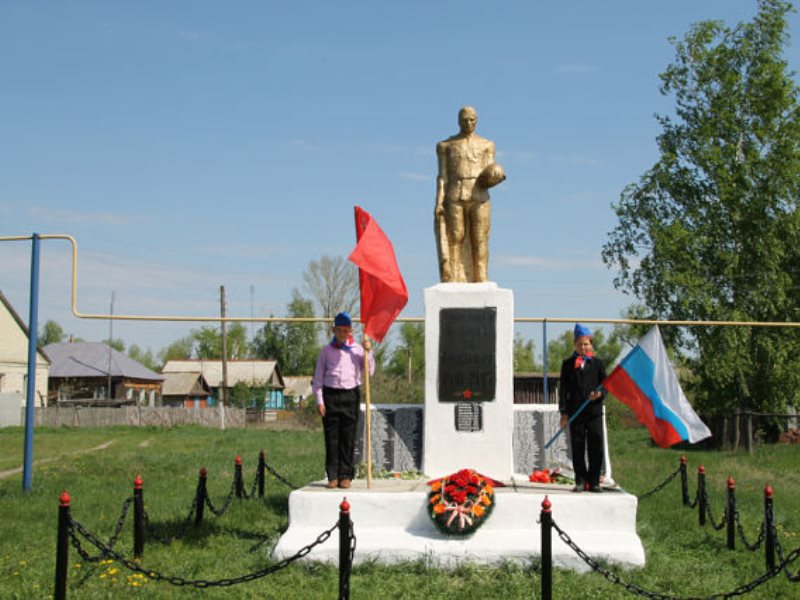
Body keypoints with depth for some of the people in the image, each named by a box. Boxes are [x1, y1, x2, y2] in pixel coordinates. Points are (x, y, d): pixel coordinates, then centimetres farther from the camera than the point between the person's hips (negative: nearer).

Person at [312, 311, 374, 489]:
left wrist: (368, 352, -4)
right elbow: (318, 377, 8)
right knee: (331, 438, 0)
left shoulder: (357, 349, 9)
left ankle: (345, 476, 7)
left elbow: (369, 372, 6)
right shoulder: (326, 350, 8)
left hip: (350, 395, 0)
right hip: (330, 395, 0)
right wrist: (319, 401, 0)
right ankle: (332, 476, 5)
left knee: (348, 438, 1)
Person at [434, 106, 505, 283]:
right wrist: (439, 202, -5)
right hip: (454, 198, -1)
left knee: (480, 242, -4)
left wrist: (494, 177, -16)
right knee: (454, 241, -6)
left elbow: (488, 177, 8)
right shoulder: (446, 145, 11)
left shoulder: (486, 145, 13)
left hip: (479, 197, 1)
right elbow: (442, 176, 5)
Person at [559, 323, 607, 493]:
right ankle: (580, 482, 10)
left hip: (594, 411, 0)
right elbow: (563, 389, 6)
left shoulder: (597, 363, 10)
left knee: (596, 448, 0)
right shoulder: (568, 364, 9)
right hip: (575, 413, 0)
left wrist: (600, 394, -13)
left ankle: (594, 481, 8)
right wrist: (563, 412, -2)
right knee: (577, 448, 2)